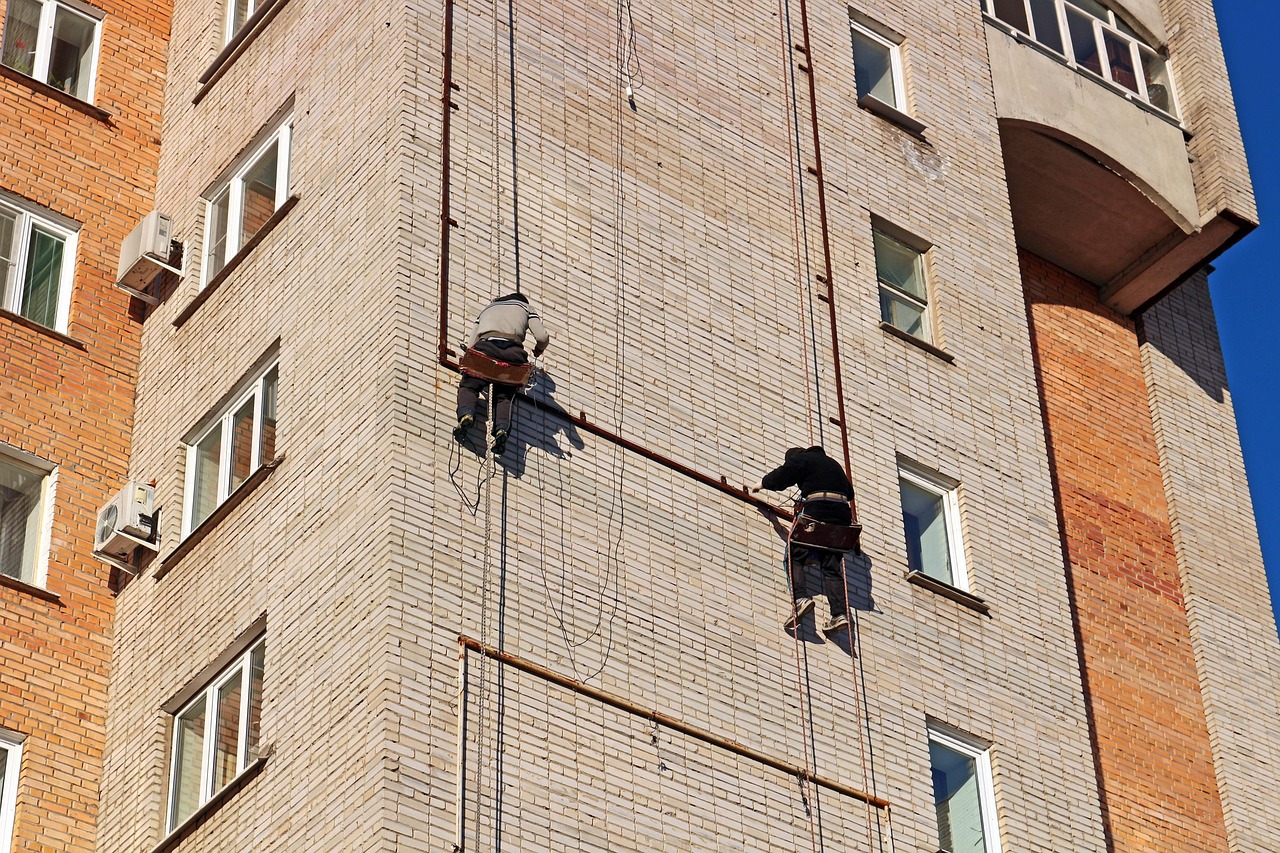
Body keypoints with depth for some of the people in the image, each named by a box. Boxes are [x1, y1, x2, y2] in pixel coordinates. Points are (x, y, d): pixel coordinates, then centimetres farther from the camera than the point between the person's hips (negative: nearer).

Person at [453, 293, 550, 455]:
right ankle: (502, 428, -17)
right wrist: (538, 350, 36)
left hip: (485, 347, 0)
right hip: (513, 351, 0)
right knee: (504, 395, 10)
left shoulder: (487, 308, 38)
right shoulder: (526, 307, 33)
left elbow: (471, 345, 25)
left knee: (469, 386, 10)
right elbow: (542, 337, 16)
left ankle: (466, 413, -20)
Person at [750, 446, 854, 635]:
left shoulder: (800, 458, 11)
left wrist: (762, 483, 20)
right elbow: (849, 491, 32)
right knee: (832, 566, 2)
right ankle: (840, 614, -12)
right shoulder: (833, 463, 31)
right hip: (841, 512, 6)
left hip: (816, 508, -6)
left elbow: (781, 476, 2)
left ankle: (800, 597, -25)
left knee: (796, 556, -2)